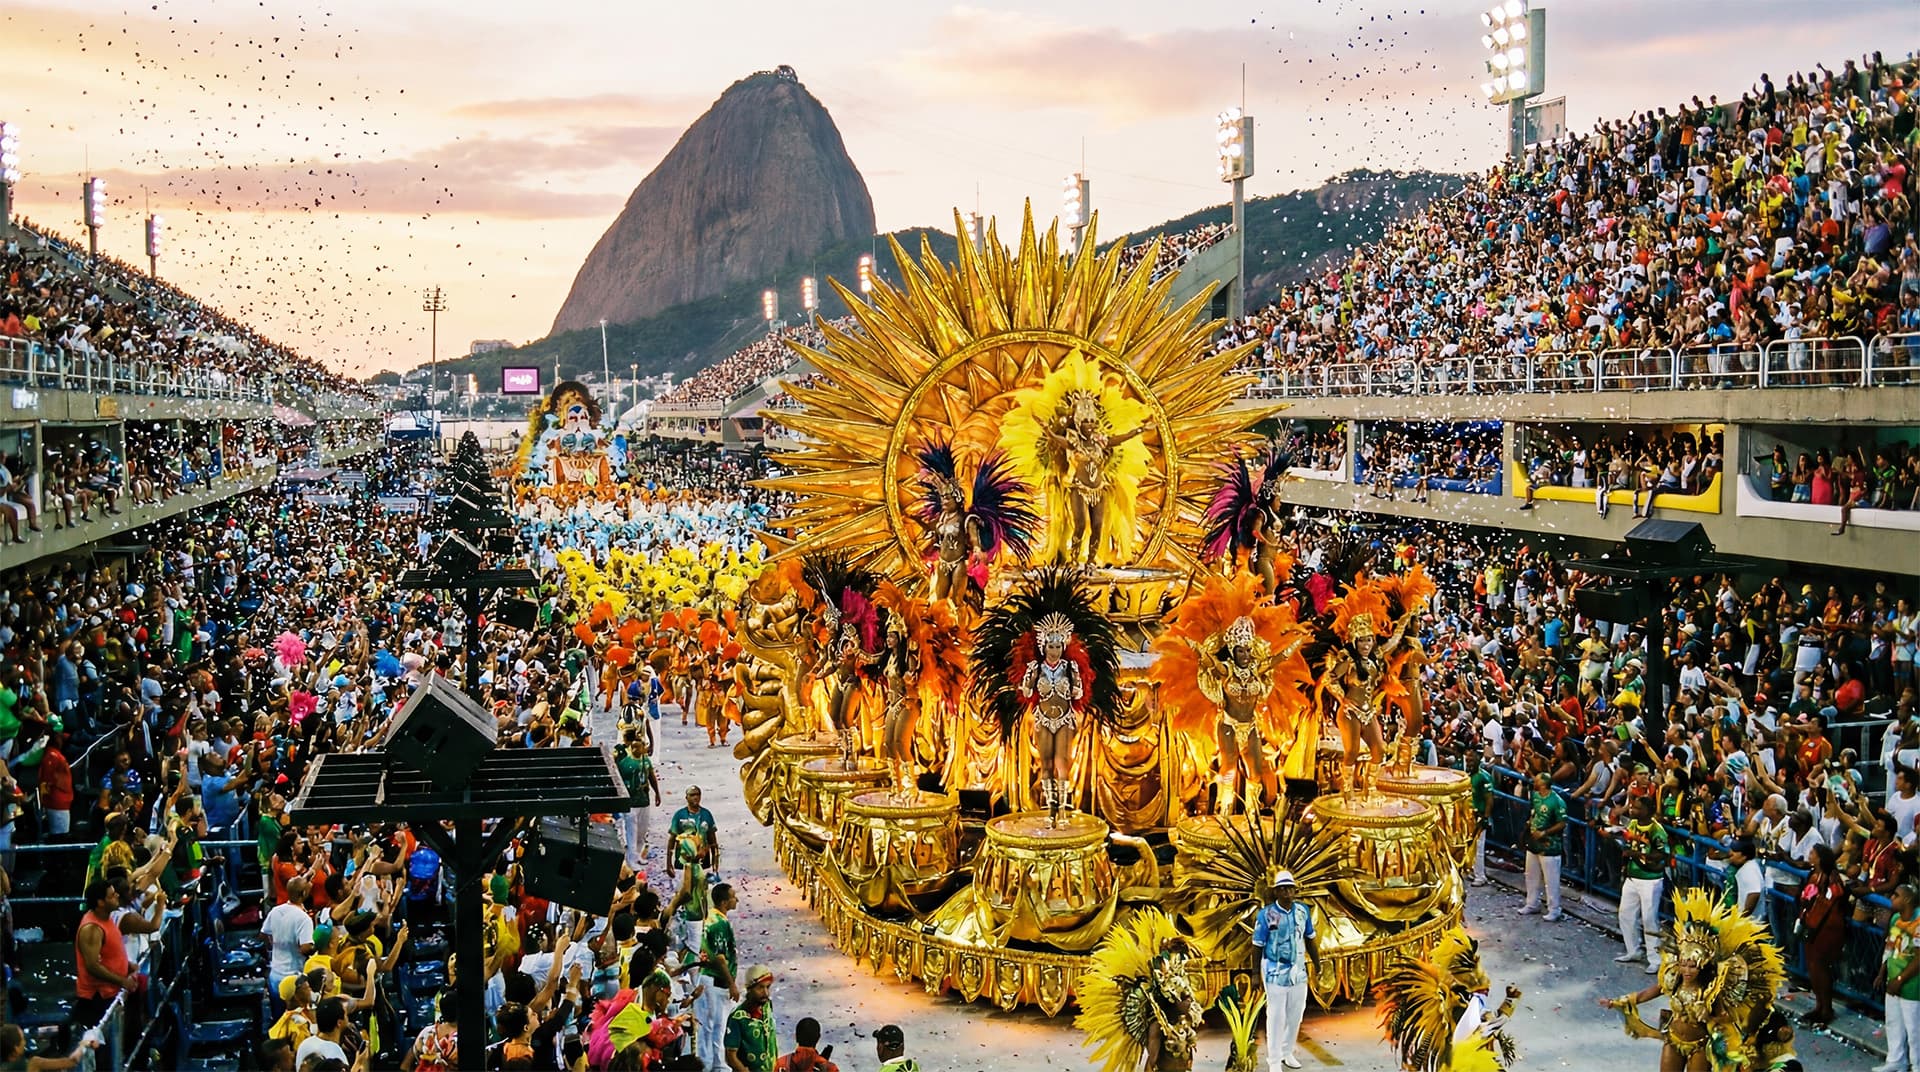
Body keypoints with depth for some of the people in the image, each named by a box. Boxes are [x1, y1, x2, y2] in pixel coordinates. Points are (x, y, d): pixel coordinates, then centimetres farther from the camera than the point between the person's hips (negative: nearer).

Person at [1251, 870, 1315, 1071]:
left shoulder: (1303, 910, 1)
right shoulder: (1266, 914, -12)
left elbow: (1309, 939, 11)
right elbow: (1258, 945, -9)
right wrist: (1256, 974, -10)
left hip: (1299, 971, 5)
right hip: (1276, 972, -5)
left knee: (1295, 1015, 13)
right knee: (1276, 1017, 0)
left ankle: (1287, 1052, 29)